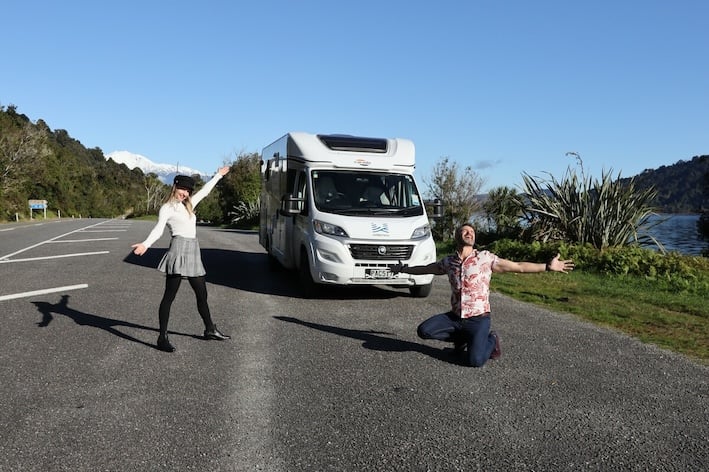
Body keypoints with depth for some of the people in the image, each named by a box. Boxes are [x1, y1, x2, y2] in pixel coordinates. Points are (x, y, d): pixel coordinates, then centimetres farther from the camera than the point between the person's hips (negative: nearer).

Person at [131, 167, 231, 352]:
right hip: (179, 250, -8)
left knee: (202, 294, 14)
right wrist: (145, 244, -31)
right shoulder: (167, 208, 0)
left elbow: (204, 191, 32)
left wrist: (218, 175, 41)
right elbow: (158, 229, -14)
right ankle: (163, 338, -2)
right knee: (169, 295, -5)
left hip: (193, 252, 8)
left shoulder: (188, 205, 20)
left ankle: (210, 330, 27)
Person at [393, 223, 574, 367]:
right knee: (423, 331, -12)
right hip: (455, 316, 4)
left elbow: (519, 267, -4)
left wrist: (548, 266, -10)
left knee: (475, 361, -21)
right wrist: (403, 269, 30)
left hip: (478, 319, -4)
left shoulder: (486, 258, -6)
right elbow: (426, 269, 22)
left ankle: (491, 340, 15)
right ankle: (462, 338, 12)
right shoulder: (448, 262, 4)